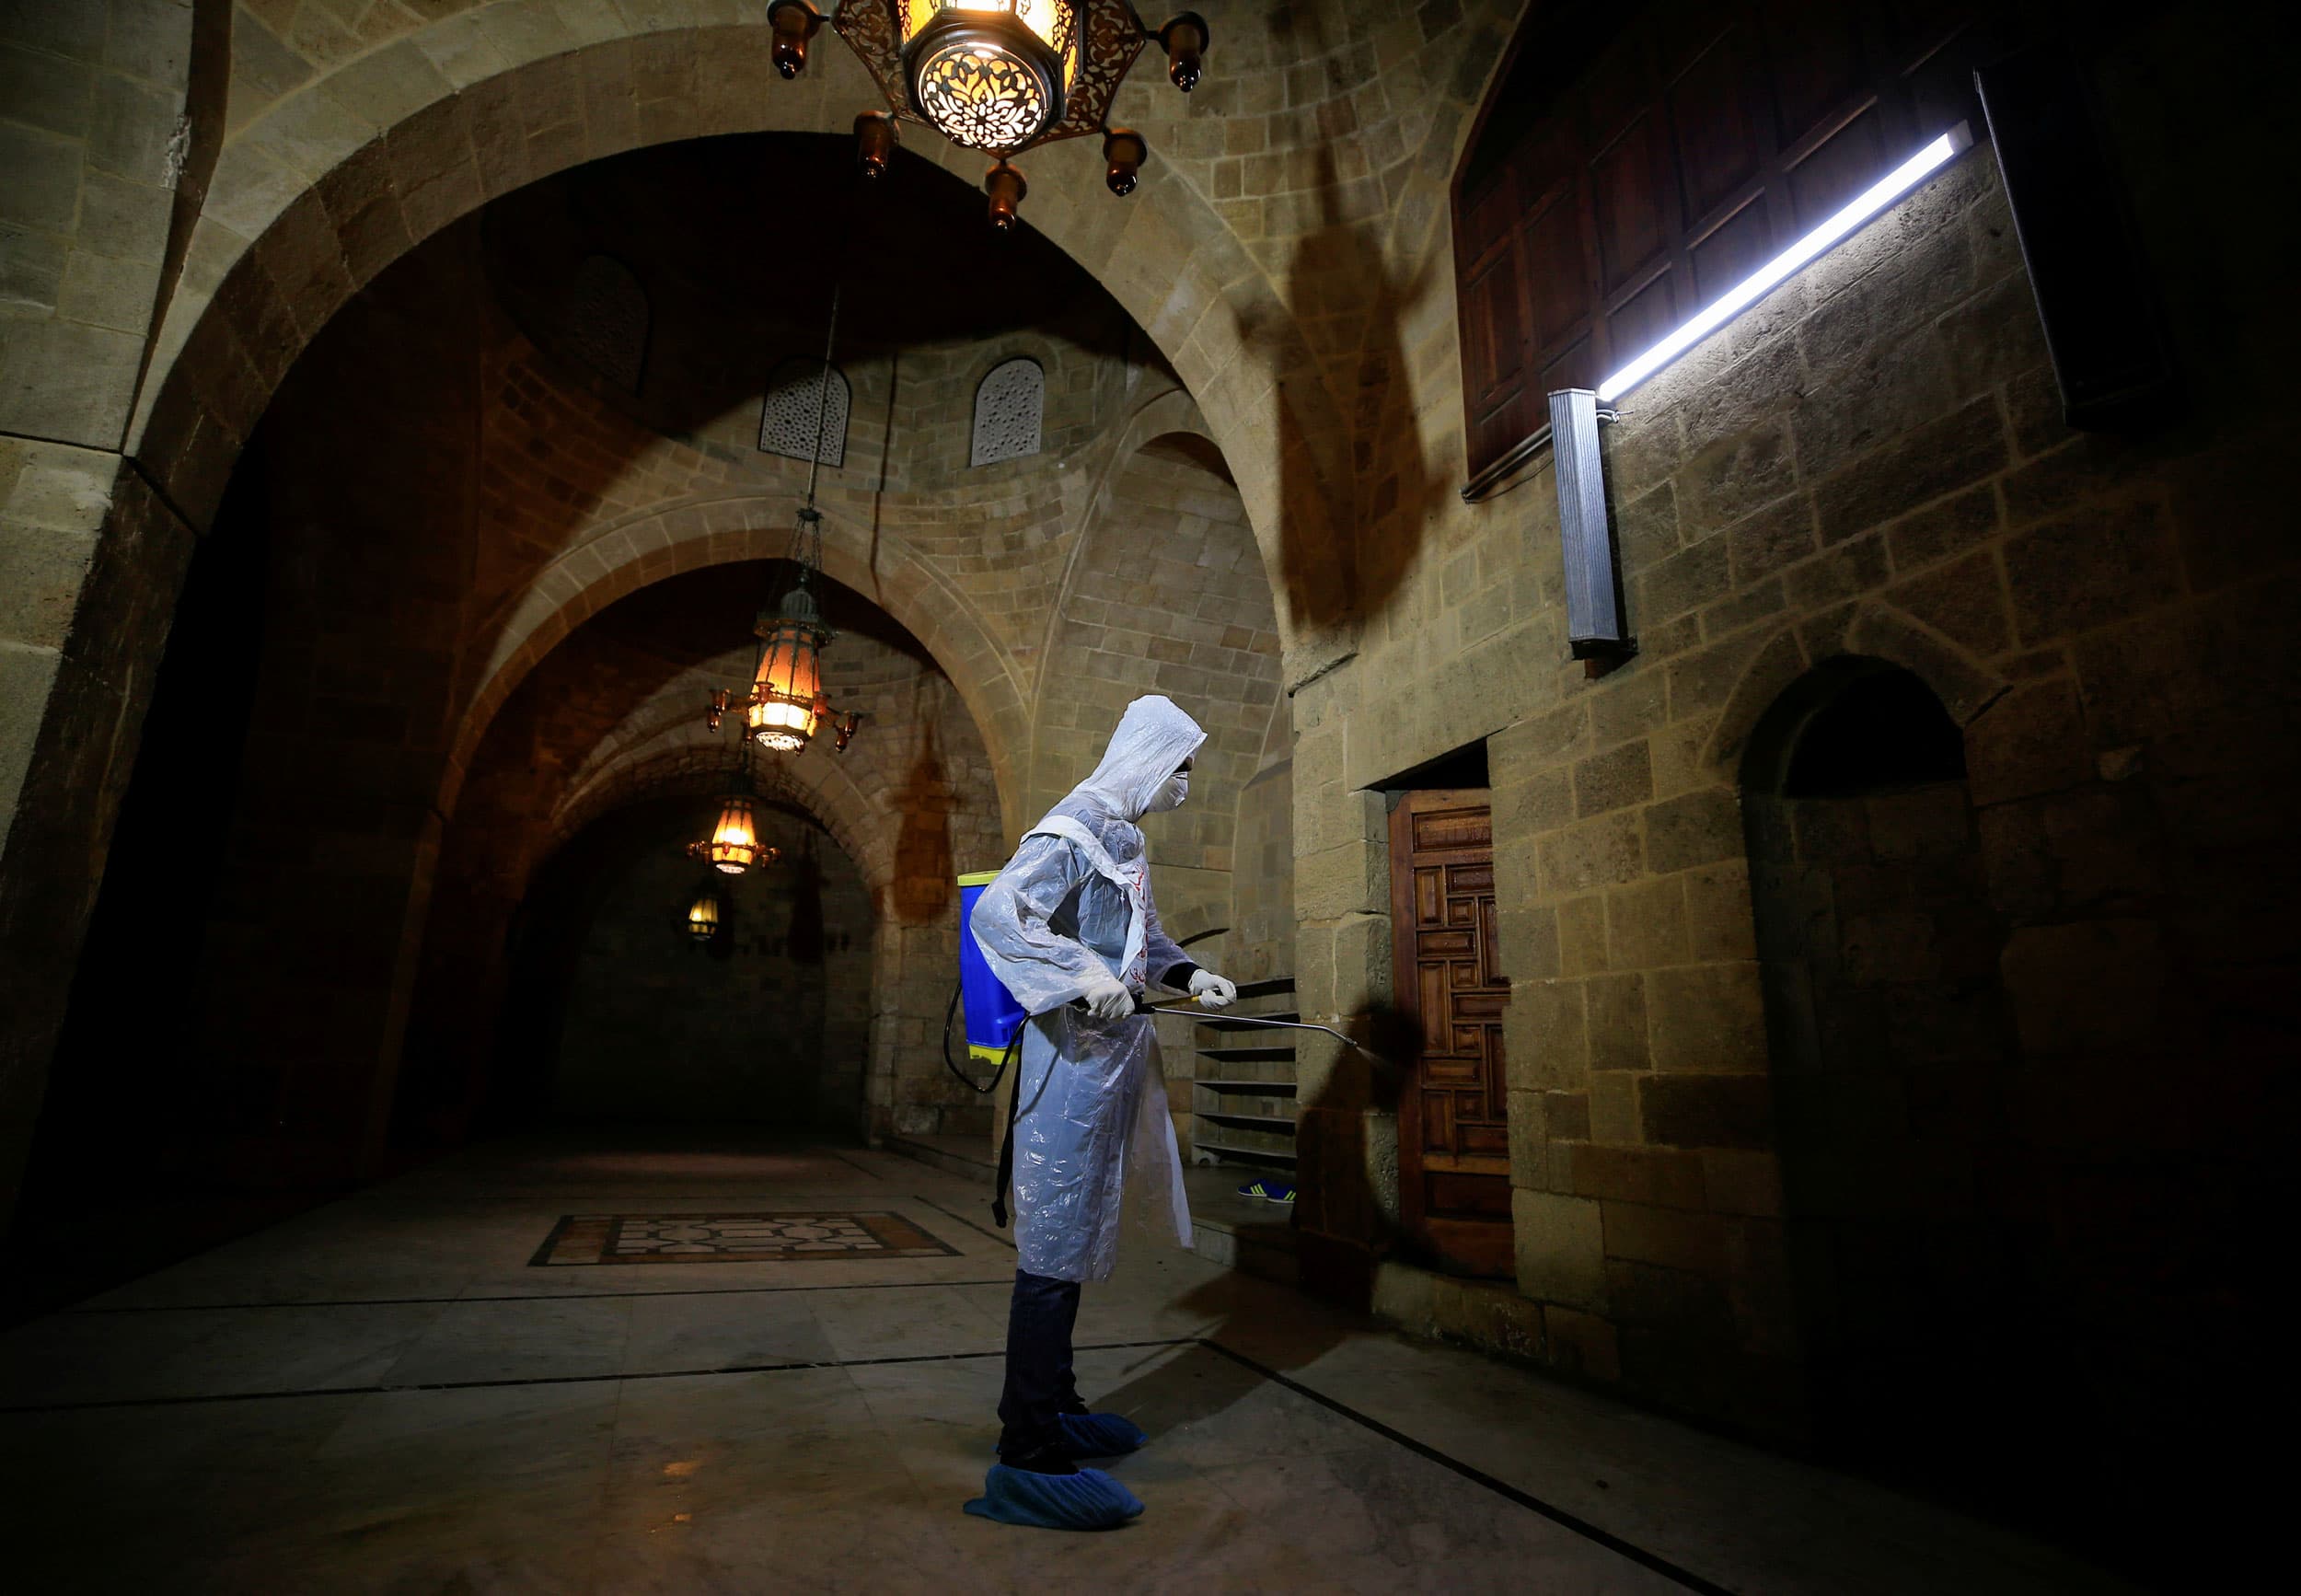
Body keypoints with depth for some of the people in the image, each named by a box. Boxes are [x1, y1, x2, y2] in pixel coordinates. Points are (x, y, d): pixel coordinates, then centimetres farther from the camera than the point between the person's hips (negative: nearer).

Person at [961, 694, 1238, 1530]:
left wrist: (1187, 974, 13)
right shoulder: (1076, 828, -14)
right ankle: (1027, 1458, 9)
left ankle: (1049, 1406, 34)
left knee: (1073, 1239, 19)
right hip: (1074, 1058, -10)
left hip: (1114, 1055, 10)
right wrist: (1085, 976, -31)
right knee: (1054, 1244, -3)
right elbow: (995, 910, -26)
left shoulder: (1126, 836, 16)